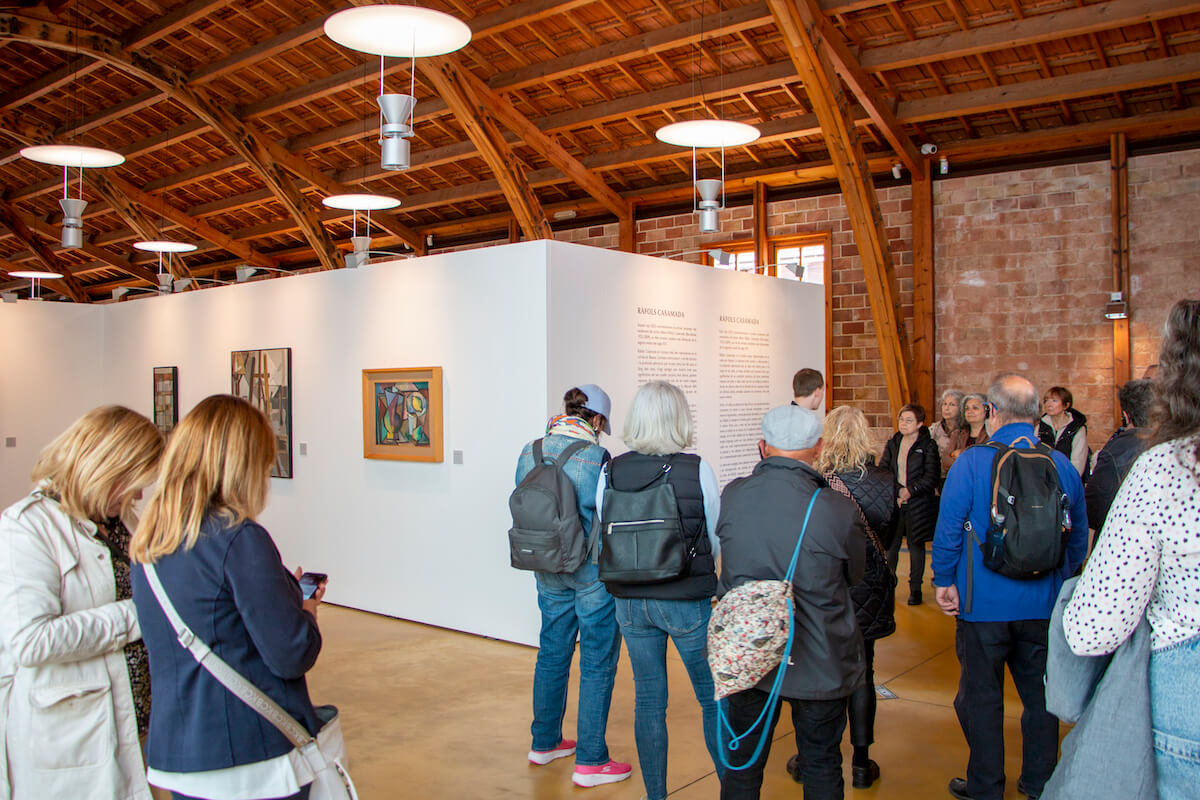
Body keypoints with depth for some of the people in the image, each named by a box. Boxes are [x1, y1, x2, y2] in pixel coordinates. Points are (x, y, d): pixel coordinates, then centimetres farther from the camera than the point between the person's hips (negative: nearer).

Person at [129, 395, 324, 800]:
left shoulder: (147, 542, 4)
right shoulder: (241, 539, -21)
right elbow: (293, 657, -18)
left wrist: (284, 593, 12)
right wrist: (306, 612, 2)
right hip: (254, 754, -7)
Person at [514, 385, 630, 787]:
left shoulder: (530, 453, 2)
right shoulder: (595, 457, -18)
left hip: (548, 572, 7)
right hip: (593, 573, -6)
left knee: (552, 655, 20)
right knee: (597, 665, 5)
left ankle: (544, 742, 34)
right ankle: (590, 761, 12)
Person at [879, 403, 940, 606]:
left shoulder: (928, 446, -3)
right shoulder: (893, 444, 9)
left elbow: (932, 477, -8)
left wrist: (910, 491, -15)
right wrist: (897, 490, -11)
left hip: (918, 504, -3)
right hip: (893, 502, 3)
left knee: (916, 545, 5)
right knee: (891, 544, 2)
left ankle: (915, 589, 14)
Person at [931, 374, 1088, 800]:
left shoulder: (972, 462, -13)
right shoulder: (1061, 465, -1)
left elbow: (948, 529, -12)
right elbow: (1080, 537, 9)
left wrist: (944, 580, 1)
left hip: (985, 602, -3)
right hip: (1044, 605, 4)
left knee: (981, 696, 9)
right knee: (1040, 693, 17)